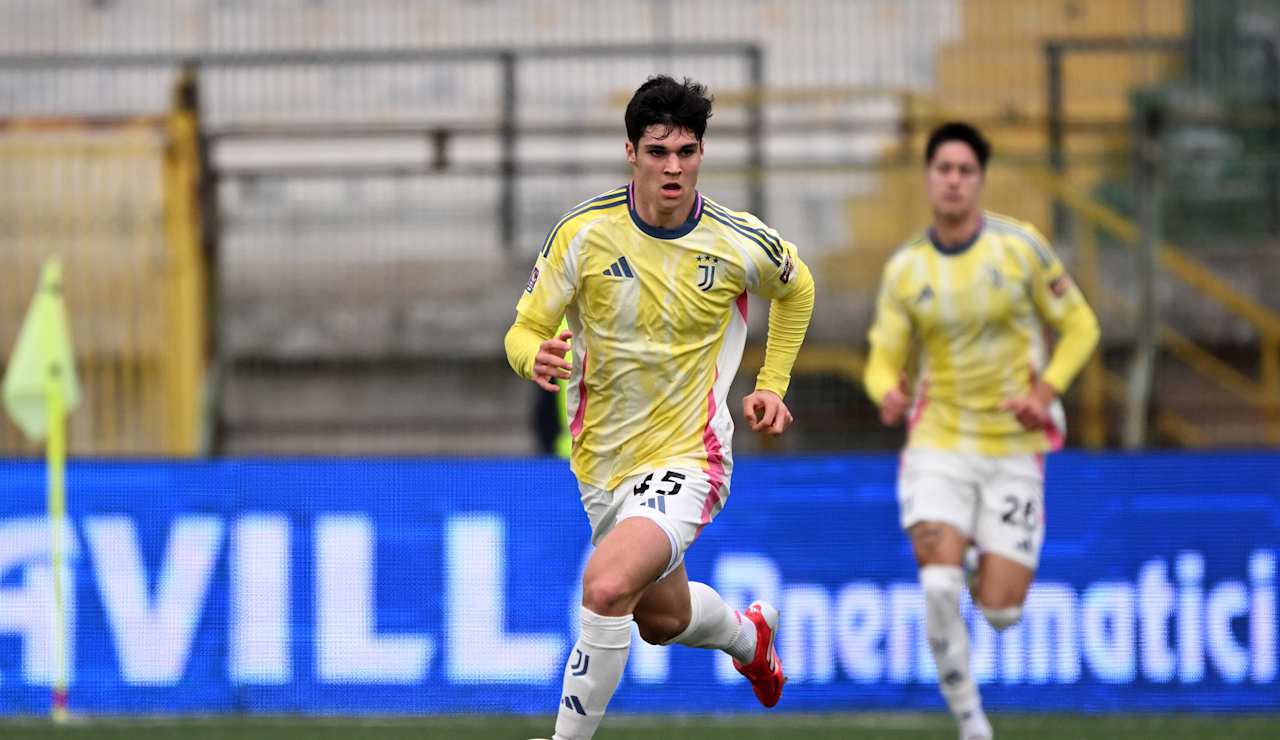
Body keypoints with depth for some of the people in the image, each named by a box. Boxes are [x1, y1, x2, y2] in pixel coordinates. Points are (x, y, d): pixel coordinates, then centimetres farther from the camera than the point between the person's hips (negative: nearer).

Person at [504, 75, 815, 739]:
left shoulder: (741, 244, -11)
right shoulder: (583, 233, -12)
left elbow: (795, 288, 13)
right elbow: (524, 330, -7)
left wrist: (772, 384, 8)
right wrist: (537, 357, -30)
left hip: (688, 456, -4)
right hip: (602, 462, 4)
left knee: (607, 584, -29)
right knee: (663, 620, 22)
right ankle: (749, 634, 57)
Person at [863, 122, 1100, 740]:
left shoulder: (1020, 247, -5)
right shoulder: (904, 269, 0)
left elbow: (1079, 326, 2)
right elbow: (884, 360, 3)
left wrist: (1044, 392, -13)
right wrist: (888, 393, -22)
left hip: (1013, 447, -1)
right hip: (938, 441, 1)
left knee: (999, 610, -4)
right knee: (939, 584, -20)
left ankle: (987, 569, 35)